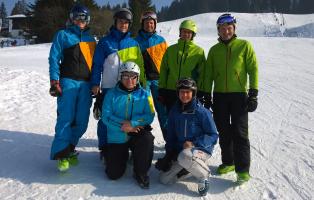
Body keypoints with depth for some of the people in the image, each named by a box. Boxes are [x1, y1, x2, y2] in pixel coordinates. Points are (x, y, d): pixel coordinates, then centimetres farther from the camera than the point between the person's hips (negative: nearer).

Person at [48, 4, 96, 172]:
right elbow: (54, 59, 1)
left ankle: (69, 149, 17)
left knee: (81, 121, 2)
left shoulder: (90, 39, 19)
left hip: (85, 84, 4)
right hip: (68, 82, -4)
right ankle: (61, 154, -2)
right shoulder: (63, 35, 7)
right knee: (66, 119, -10)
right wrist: (54, 82, -9)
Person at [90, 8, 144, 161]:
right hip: (108, 87, -2)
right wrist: (95, 84, -6)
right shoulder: (105, 42, 3)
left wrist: (141, 83, 7)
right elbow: (97, 64, 1)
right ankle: (104, 148, 13)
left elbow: (139, 65, 11)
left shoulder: (133, 43, 10)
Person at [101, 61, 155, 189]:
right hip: (116, 138, 1)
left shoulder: (144, 95, -1)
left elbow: (149, 116, -11)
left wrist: (131, 123, -24)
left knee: (147, 139, -35)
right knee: (113, 174, -2)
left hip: (137, 134, 0)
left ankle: (141, 173, -10)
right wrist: (122, 126, -20)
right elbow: (106, 116, -8)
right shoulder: (112, 94, -1)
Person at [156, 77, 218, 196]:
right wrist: (169, 153, 2)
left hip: (201, 149, -6)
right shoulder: (174, 111, 3)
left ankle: (204, 175, -8)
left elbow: (213, 136, -11)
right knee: (164, 179, -2)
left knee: (184, 157, -39)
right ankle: (193, 166, 18)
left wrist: (194, 143, -23)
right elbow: (171, 134, 11)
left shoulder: (202, 112, -14)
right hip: (180, 150, 6)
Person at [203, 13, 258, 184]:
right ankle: (228, 162, 24)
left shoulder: (244, 46, 0)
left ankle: (243, 169, 3)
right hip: (219, 95, 4)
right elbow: (208, 74, 13)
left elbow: (253, 69, -2)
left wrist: (253, 93, -9)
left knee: (239, 132, -4)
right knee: (223, 132, 10)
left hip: (239, 95, -4)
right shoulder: (214, 50, 11)